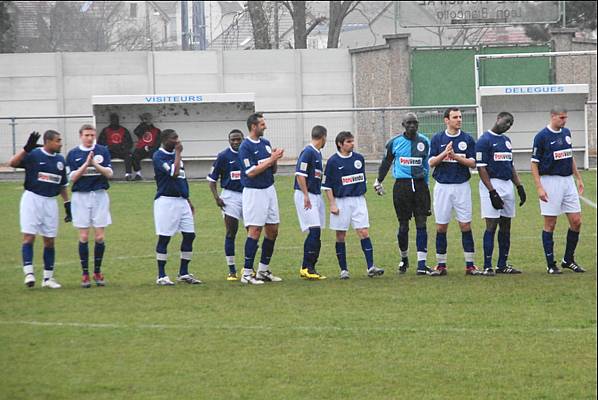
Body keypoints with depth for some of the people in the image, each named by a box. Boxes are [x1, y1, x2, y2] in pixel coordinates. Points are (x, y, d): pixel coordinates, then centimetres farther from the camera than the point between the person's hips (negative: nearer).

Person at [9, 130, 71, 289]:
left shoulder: (60, 160, 9)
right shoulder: (33, 155, -8)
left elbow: (62, 185, 18)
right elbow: (12, 163, -22)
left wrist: (67, 204, 13)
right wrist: (27, 148, -31)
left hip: (50, 201, 5)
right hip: (32, 199, -5)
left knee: (50, 240, 7)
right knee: (29, 236, -11)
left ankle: (48, 277, 15)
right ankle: (29, 273, -14)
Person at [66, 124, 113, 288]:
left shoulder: (103, 151, 5)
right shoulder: (73, 154, 3)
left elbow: (109, 173, -2)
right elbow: (72, 177, -5)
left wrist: (95, 164, -16)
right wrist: (86, 164, -16)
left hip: (100, 195, 1)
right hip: (81, 196, -1)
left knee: (99, 237, -1)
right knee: (84, 237, -3)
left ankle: (97, 272, 12)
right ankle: (85, 274, 5)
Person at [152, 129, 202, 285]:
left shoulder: (175, 154, 15)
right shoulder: (159, 156, -10)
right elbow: (174, 173, -23)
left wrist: (188, 200, 21)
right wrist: (178, 153, -14)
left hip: (181, 200, 8)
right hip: (166, 201, -8)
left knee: (189, 235, 4)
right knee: (164, 238, -3)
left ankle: (183, 273, 15)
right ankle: (161, 276, 4)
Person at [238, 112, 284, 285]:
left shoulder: (265, 143, 11)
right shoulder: (245, 147, -12)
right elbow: (251, 172, -19)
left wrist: (275, 159, -6)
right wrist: (271, 160, -18)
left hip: (269, 190, 8)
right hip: (254, 192, -8)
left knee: (273, 230, 8)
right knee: (255, 231, -11)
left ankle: (263, 270, 18)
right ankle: (247, 273, -9)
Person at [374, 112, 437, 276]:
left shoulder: (424, 142, 6)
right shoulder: (395, 142, 2)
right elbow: (386, 162, 16)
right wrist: (379, 181, 23)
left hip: (419, 184, 1)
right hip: (401, 186, -1)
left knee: (421, 224, -5)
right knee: (403, 226, 4)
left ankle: (422, 265, -6)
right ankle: (404, 259, 26)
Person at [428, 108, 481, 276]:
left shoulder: (467, 139, 4)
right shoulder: (437, 139, 4)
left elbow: (472, 163, -1)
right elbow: (431, 162, -1)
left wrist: (455, 156, -15)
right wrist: (445, 153, -17)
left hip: (462, 186, 0)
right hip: (442, 186, 0)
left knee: (466, 225, -2)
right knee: (441, 227, 3)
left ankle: (470, 265, 1)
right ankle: (441, 264, 10)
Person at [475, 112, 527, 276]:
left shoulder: (506, 140, 18)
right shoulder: (484, 140, -8)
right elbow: (481, 168, -13)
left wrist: (520, 187, 14)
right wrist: (492, 192, -19)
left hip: (507, 185, 8)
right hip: (492, 185, -8)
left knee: (506, 226, 8)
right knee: (491, 226, -9)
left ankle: (502, 265, 14)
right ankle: (487, 267, -8)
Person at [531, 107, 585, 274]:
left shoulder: (566, 133, 11)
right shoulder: (542, 136, -9)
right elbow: (534, 163, -9)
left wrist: (578, 178, 19)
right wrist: (539, 187, -16)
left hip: (568, 180, 6)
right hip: (550, 181, -6)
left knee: (576, 221, 3)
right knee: (550, 224, -1)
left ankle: (568, 260, 16)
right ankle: (551, 265, 5)